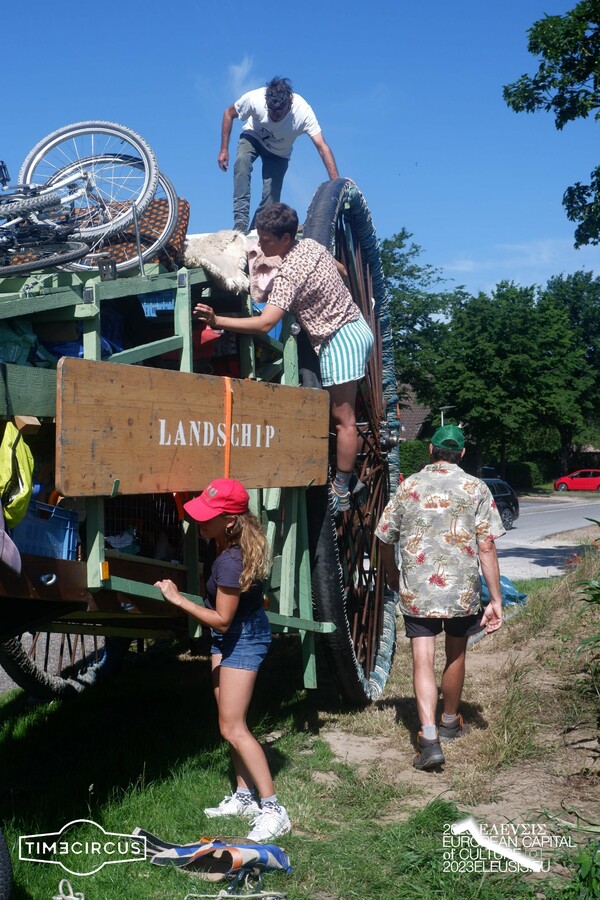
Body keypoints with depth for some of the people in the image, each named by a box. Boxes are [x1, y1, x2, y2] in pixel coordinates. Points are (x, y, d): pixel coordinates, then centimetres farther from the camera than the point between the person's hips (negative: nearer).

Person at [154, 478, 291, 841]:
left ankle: (274, 810, -4)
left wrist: (176, 598, -21)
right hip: (230, 638, 9)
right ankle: (244, 797, 25)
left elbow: (221, 620, -24)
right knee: (231, 723, 14)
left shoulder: (230, 561, -31)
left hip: (243, 640, -9)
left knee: (233, 728, -8)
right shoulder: (231, 544, -5)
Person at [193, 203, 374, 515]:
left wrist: (218, 321, -33)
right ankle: (347, 478, 21)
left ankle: (341, 493, 3)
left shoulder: (288, 274, -22)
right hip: (358, 326, 10)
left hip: (339, 341, -10)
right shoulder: (311, 244, 5)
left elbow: (265, 323, -31)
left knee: (343, 418, -4)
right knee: (344, 412, 16)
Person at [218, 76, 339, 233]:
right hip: (253, 137, 0)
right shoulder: (254, 98, -33)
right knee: (242, 161, -33)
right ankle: (241, 221, -34)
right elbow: (229, 114, -14)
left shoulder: (303, 112, -36)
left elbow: (322, 147, -38)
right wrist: (224, 149, -16)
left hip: (279, 153, 0)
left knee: (271, 199, -14)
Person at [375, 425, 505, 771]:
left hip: (416, 590, 0)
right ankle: (450, 722, 38)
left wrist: (393, 576, 26)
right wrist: (496, 600, -4)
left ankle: (429, 738, -13)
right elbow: (486, 547, -8)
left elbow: (385, 538, 8)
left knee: (423, 661, 0)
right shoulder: (476, 489, -3)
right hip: (463, 591, 0)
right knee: (456, 656, 19)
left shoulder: (408, 487, 2)